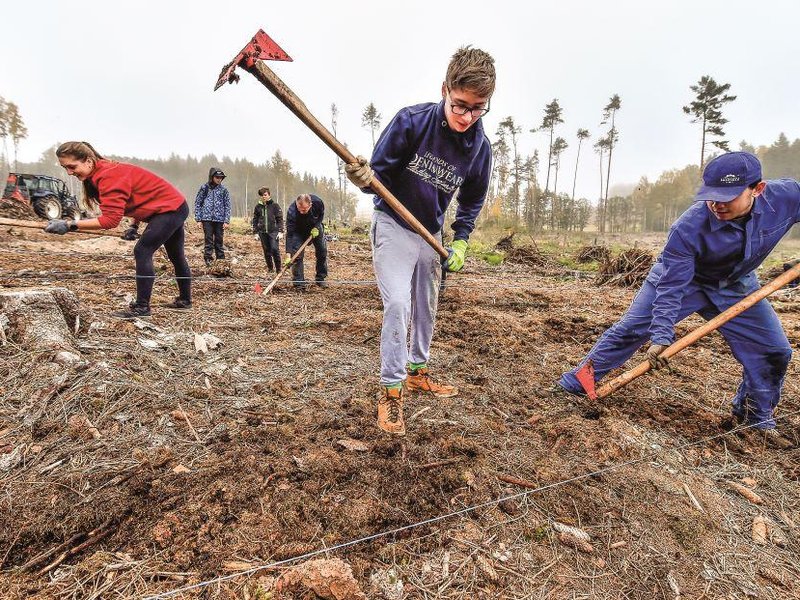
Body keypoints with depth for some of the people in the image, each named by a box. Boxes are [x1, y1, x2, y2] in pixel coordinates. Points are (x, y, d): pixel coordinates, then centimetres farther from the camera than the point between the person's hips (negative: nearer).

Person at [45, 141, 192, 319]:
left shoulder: (109, 176, -24)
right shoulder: (106, 172, 6)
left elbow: (110, 219, -30)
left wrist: (69, 225, -27)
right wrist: (134, 226, 6)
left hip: (170, 209, -10)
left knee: (142, 252, -12)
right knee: (176, 256, 17)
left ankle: (141, 307, -6)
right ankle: (184, 300, 31)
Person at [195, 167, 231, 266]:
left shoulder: (223, 189, 5)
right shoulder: (204, 188, 4)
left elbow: (227, 206, 5)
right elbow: (197, 203, 7)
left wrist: (226, 221, -3)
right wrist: (198, 219, 0)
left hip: (219, 219, 1)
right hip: (207, 218, -1)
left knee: (219, 241, 6)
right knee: (209, 240, -3)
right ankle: (208, 260, 2)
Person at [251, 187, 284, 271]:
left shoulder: (274, 205, 0)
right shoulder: (258, 206, 9)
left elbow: (280, 219, -1)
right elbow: (255, 220, 14)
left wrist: (280, 231, -8)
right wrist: (256, 232, 8)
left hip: (273, 231, -3)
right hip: (262, 232, 3)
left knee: (275, 249, -12)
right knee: (266, 251, 7)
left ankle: (278, 268, -1)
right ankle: (269, 267, 19)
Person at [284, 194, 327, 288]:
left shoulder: (318, 202, -32)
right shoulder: (291, 211, -39)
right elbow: (289, 234, -37)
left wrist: (316, 227, -21)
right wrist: (288, 254, -42)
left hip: (315, 228, 3)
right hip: (299, 231, -3)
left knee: (322, 252, 3)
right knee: (297, 255, -14)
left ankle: (320, 279, 17)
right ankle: (299, 282, -6)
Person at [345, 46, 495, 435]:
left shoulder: (480, 147, -9)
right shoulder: (411, 121, -20)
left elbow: (471, 202, 6)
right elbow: (380, 173, -14)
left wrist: (460, 242, -3)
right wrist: (365, 179, -37)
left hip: (432, 233, 5)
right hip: (393, 224, -5)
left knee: (426, 309, 14)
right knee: (398, 304, -17)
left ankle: (417, 372, 33)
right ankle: (390, 390, -4)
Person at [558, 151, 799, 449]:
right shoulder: (688, 228, -36)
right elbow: (671, 287, -30)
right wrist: (660, 335, -34)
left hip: (735, 286, 4)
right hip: (680, 278, -4)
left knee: (774, 349, 2)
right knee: (628, 331, -10)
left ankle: (756, 416, 27)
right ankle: (571, 386, -1)